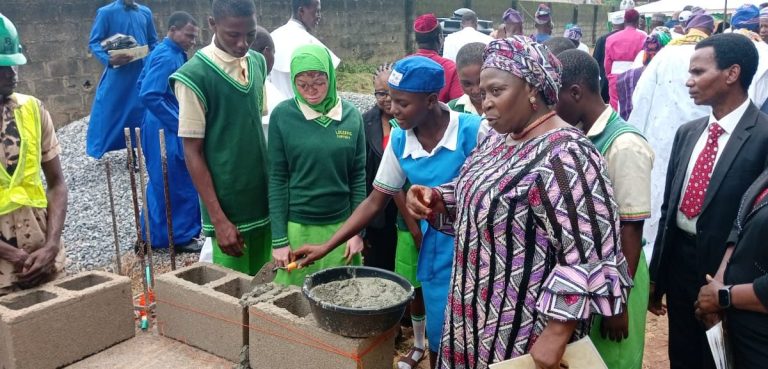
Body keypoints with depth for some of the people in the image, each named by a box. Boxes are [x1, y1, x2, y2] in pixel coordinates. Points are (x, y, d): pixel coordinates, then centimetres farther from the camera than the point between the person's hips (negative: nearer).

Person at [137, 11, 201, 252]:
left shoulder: (171, 53, 12)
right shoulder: (167, 57, -18)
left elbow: (144, 85, 20)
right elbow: (148, 95, -27)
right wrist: (177, 122, -21)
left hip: (165, 128, 10)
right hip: (166, 130, -10)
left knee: (162, 184, 16)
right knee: (179, 185, -1)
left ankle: (155, 234, 26)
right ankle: (180, 235, 11)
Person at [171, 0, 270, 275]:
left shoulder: (258, 63, 4)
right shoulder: (194, 76, -14)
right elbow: (192, 152, -12)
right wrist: (219, 220, -15)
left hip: (265, 202, 6)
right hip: (228, 209, -5)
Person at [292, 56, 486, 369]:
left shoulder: (473, 131, -19)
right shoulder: (399, 140, -3)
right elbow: (375, 202, 5)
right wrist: (327, 246, 1)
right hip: (437, 255, 4)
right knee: (441, 342, 14)